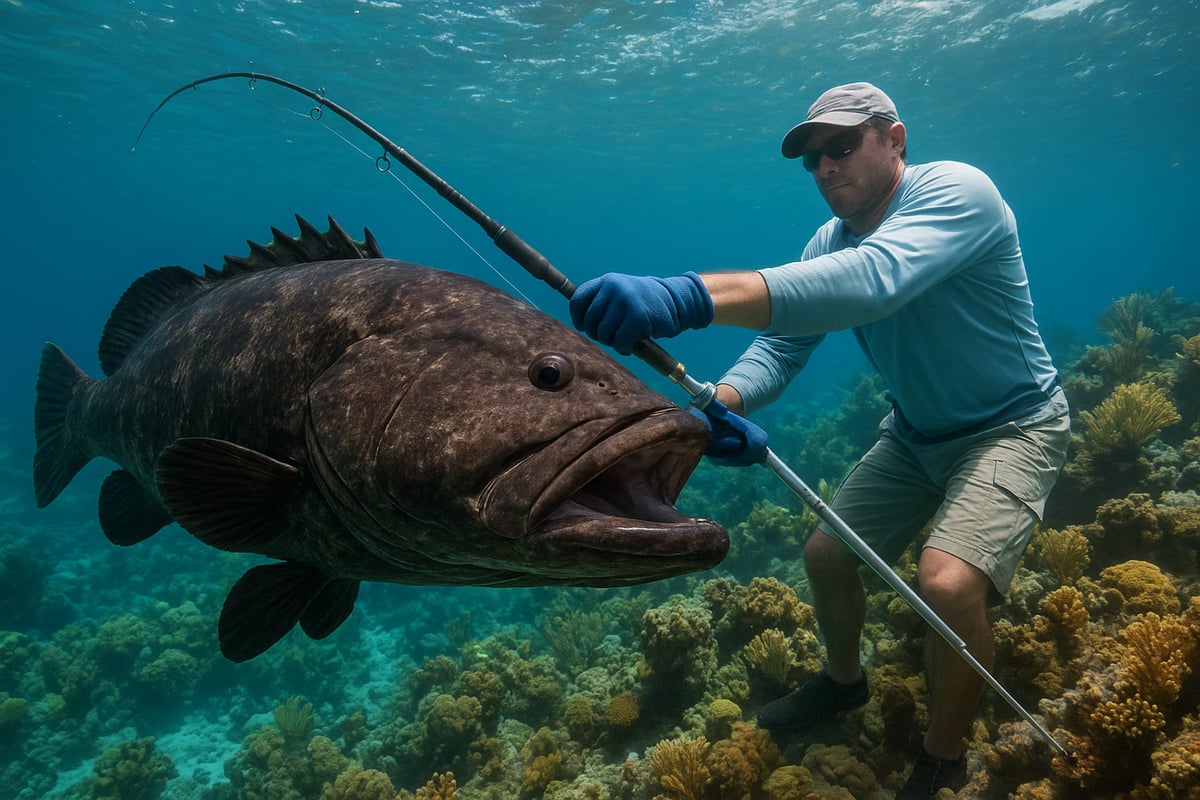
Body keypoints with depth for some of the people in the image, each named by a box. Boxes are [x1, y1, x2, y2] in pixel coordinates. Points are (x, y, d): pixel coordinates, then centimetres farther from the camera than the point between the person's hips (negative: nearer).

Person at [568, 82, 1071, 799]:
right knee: (827, 554, 10)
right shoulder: (830, 242, -2)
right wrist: (727, 401, -36)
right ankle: (844, 681, 41)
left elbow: (874, 279, -47)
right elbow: (780, 343, -10)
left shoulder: (956, 190, -27)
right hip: (915, 434, 8)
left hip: (1012, 426, -7)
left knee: (949, 582, -27)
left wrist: (691, 297, -60)